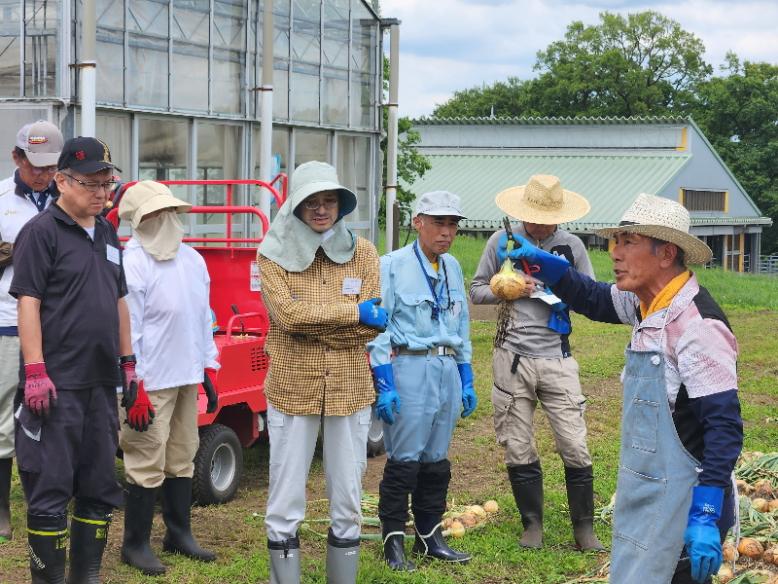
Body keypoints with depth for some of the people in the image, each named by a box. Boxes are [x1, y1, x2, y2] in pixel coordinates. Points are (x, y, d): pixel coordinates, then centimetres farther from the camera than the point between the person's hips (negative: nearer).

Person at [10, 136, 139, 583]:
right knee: (51, 488, -3)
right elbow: (28, 302, -12)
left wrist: (127, 362, 18)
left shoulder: (107, 234, 15)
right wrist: (35, 372, -18)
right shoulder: (42, 231, -7)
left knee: (100, 487, 12)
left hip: (102, 382, 8)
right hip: (57, 385, -7)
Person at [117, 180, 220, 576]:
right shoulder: (133, 265, -13)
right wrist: (134, 390, -18)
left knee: (182, 459, 16)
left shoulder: (193, 260, 10)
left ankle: (179, 535, 28)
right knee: (147, 465, -3)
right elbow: (126, 331, -16)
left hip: (187, 378, 8)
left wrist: (208, 371, 15)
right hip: (152, 381, -8)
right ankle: (135, 545, 9)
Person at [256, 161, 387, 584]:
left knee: (347, 503, 11)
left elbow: (372, 325, -6)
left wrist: (311, 321, -15)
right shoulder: (273, 254, -3)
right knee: (285, 504, 4)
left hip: (350, 390, 2)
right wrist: (354, 312, -14)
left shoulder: (362, 252, 2)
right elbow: (287, 312, -17)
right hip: (291, 390, -2)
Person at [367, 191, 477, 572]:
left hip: (447, 370, 6)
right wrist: (384, 386, -14)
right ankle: (393, 542, 7)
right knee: (404, 460, -3)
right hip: (408, 367, -6)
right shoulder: (393, 265, -8)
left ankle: (429, 537, 22)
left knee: (436, 460, 12)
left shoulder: (453, 268, 13)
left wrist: (466, 381, 18)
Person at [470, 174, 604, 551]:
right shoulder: (502, 242, 2)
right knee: (518, 450, 6)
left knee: (575, 448, -3)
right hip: (513, 359, 1)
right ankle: (532, 525, 20)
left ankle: (584, 528, 10)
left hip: (557, 360, 0)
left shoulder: (571, 246, 3)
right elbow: (476, 291, 8)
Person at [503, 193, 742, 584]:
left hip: (679, 506, -9)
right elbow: (593, 299, 24)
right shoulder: (645, 305, 5)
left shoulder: (697, 324, -21)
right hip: (645, 494, 9)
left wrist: (707, 517, -26)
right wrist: (543, 263, 7)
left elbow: (724, 426, -23)